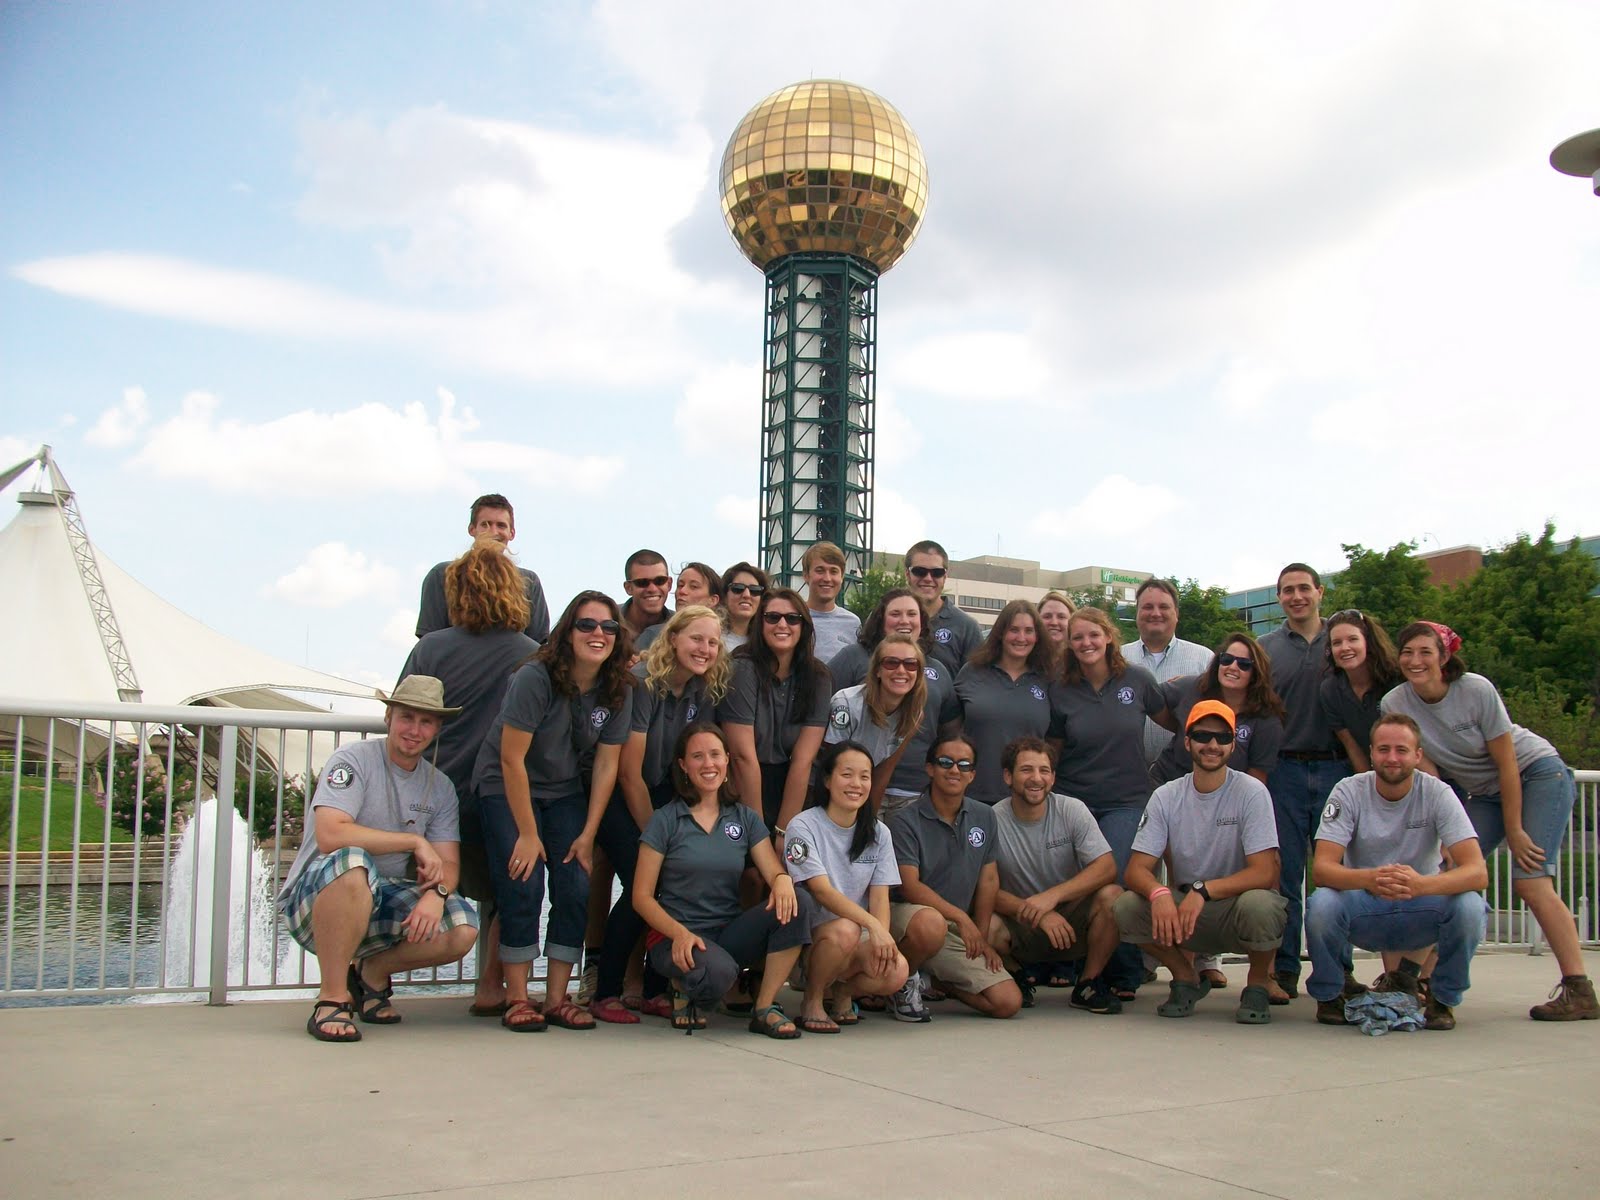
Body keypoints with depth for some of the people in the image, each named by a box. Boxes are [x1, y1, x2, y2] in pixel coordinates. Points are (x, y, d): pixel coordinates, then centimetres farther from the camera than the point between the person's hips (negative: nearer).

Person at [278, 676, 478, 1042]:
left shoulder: (440, 786, 7)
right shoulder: (353, 759, -10)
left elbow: (448, 864, 1)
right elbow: (330, 835, -26)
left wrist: (436, 893, -24)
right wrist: (414, 841, -20)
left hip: (385, 904, 5)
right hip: (316, 897, -5)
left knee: (462, 929, -20)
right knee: (353, 862, -39)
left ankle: (372, 970, 10)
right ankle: (332, 999, -23)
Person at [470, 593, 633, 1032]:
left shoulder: (617, 691, -9)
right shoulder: (535, 678, -23)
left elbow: (606, 765, -5)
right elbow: (511, 759, -21)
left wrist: (588, 835, -8)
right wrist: (527, 833, -19)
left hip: (566, 794, 4)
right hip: (506, 789, -4)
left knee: (576, 888, -7)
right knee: (523, 885, -14)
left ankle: (557, 999, 2)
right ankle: (517, 998, -3)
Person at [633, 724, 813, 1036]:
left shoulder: (745, 818, 10)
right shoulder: (666, 820, -2)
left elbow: (774, 872, 1)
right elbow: (642, 896, -4)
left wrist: (783, 880, -25)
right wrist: (680, 933, -21)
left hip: (729, 931, 4)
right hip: (675, 937, -4)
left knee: (798, 904, -22)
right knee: (718, 972, -38)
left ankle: (765, 1009, -11)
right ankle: (684, 991, 1)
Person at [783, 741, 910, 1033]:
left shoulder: (878, 833, 8)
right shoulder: (803, 827, -9)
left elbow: (880, 896, 0)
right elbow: (822, 891, -19)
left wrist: (883, 936, -20)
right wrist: (872, 925, -32)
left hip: (860, 937, 4)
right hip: (810, 936, -4)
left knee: (896, 973, -26)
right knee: (845, 930, -36)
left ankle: (841, 992, 6)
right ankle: (812, 1000, -9)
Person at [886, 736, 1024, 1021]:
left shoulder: (984, 817, 9)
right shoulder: (905, 821, -9)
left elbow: (989, 880, 11)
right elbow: (910, 887, -16)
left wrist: (981, 938, 7)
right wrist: (960, 917, -19)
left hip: (956, 933, 6)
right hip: (908, 915, -5)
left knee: (1008, 1003, -8)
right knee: (931, 924, -43)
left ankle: (937, 981, 18)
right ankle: (902, 982, -9)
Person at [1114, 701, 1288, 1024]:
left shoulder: (1251, 792, -11)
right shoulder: (1166, 797, -2)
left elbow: (1264, 873, -19)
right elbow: (1136, 869, -9)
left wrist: (1203, 890, -33)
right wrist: (1159, 893, -32)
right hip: (1185, 911, 3)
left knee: (1258, 904, -37)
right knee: (1126, 908, -23)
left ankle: (1257, 986, -4)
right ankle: (1186, 978, 4)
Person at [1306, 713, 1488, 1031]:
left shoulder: (1437, 794, -12)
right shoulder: (1348, 792, -13)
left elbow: (1477, 872, -23)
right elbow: (1321, 868, -23)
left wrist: (1421, 884, -44)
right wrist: (1370, 879, -45)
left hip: (1419, 914, 1)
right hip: (1363, 912, 0)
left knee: (1469, 905, -30)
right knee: (1321, 904, -32)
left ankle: (1443, 998, -2)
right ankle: (1328, 996, -2)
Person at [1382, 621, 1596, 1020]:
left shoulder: (1476, 690, -24)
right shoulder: (1394, 704, -13)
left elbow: (1507, 764, -17)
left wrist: (1515, 832, -13)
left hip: (1537, 774, -5)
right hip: (1484, 793, 5)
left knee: (1530, 881, -19)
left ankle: (1579, 989, -15)